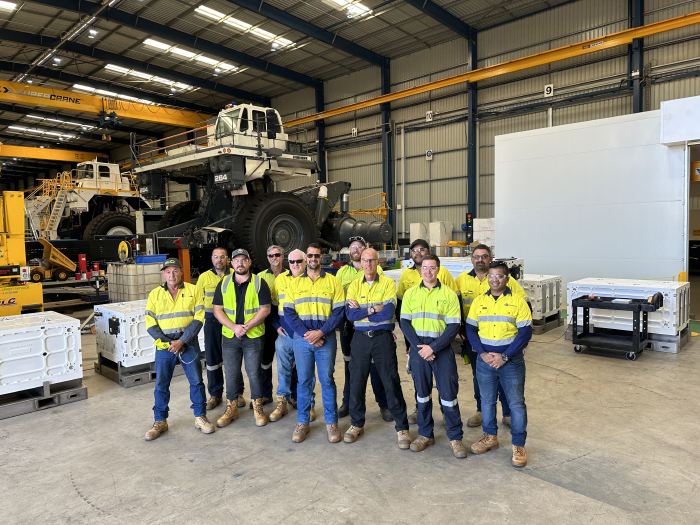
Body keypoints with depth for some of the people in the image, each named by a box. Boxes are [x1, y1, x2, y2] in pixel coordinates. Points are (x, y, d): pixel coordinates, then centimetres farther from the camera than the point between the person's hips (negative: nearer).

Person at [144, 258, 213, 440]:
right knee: (161, 384, 8)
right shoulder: (155, 294, 5)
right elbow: (150, 324, 1)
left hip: (189, 343, -1)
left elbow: (198, 319, -6)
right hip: (164, 345, 1)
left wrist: (182, 341, -14)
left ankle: (200, 417, 20)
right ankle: (160, 422, 23)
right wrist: (168, 343, -10)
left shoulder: (193, 291, 0)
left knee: (196, 381, 5)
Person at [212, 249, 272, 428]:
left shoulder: (259, 283, -2)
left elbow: (265, 309, -8)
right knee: (231, 373, 9)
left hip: (253, 336, -2)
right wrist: (234, 327, -12)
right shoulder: (223, 284, 6)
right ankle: (231, 408, 23)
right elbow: (217, 309, 2)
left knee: (254, 372, 5)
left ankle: (258, 408, 20)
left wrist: (246, 326, -16)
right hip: (229, 336, 2)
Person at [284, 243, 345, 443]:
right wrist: (305, 333, -10)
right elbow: (288, 312, 2)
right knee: (303, 381, 8)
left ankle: (331, 423, 17)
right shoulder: (295, 283, 8)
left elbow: (338, 312, -2)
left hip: (326, 338, -1)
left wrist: (321, 332, -13)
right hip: (301, 338, 1)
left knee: (327, 380, 5)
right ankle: (302, 423, 20)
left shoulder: (333, 281, 3)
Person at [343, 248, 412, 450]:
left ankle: (402, 427, 16)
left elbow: (388, 313, -15)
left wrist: (361, 310, -11)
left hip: (383, 338, -3)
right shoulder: (354, 285, 6)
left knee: (391, 383, 2)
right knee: (357, 382, 10)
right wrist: (373, 309, -13)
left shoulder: (388, 283, -2)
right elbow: (350, 314, -7)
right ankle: (357, 424, 27)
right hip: (360, 338, 3)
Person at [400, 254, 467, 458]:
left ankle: (455, 437, 15)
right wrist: (419, 347, -9)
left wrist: (433, 347, -14)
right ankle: (425, 434, 25)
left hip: (441, 347, -2)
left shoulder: (449, 294, -1)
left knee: (448, 392, 0)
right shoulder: (411, 293, 6)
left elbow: (453, 326, -5)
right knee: (422, 392, 10)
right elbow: (405, 322, 3)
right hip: (418, 348, 2)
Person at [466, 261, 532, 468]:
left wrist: (505, 357, -14)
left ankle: (518, 445, 18)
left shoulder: (517, 301, -5)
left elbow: (525, 332, -8)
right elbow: (471, 330, 5)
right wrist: (483, 354, -9)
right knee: (487, 400, 14)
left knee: (516, 403, 3)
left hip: (511, 360, -3)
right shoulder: (479, 301, 4)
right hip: (485, 360, 3)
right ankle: (490, 437, 33)